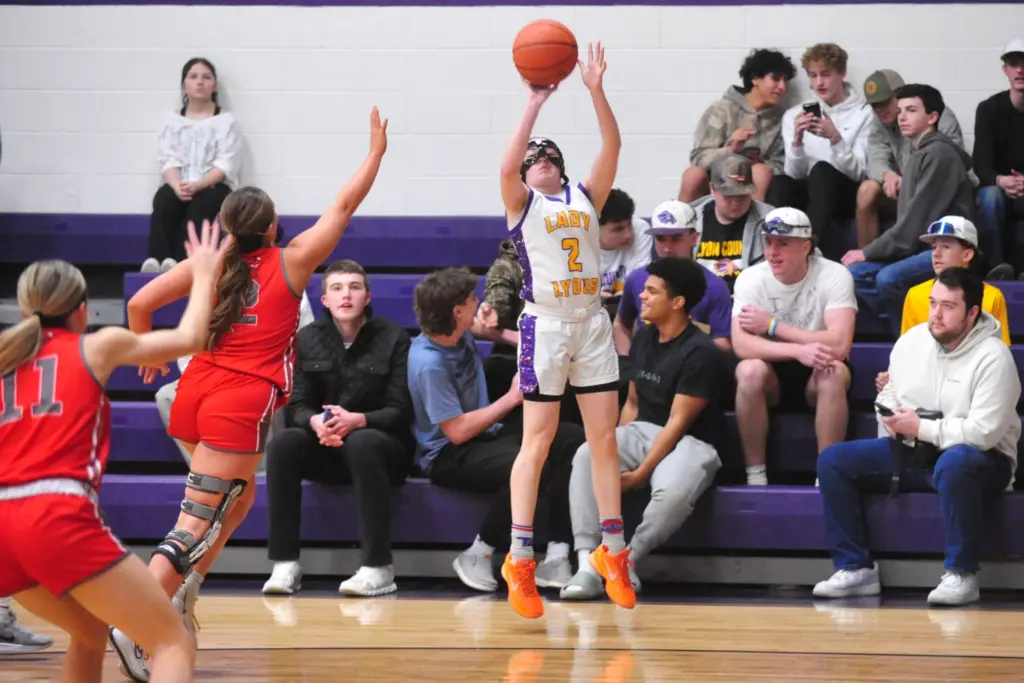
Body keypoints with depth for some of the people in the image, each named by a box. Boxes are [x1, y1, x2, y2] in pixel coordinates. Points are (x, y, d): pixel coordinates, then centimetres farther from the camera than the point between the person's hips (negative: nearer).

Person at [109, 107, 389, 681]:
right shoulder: (291, 263, 0)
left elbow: (140, 304, 1)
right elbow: (344, 207, 9)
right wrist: (377, 152, 21)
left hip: (196, 392, 6)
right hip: (245, 401, -6)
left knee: (238, 496, 29)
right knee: (199, 523, -10)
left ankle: (185, 586, 18)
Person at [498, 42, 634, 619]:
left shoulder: (585, 197, 13)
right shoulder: (523, 202, 2)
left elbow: (613, 148, 1)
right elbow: (506, 166, -19)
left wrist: (597, 90, -8)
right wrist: (535, 105, -20)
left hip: (593, 323, 4)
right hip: (546, 326, -4)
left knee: (605, 439, 5)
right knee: (538, 442, -4)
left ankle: (613, 553, 13)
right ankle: (520, 562, -2)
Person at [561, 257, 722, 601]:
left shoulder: (699, 352, -14)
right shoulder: (643, 338, 9)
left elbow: (678, 423, -16)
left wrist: (641, 472, -19)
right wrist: (618, 453, 3)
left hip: (689, 443, -6)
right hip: (641, 432, 6)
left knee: (673, 491, -40)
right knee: (587, 455, -25)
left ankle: (627, 558, -13)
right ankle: (587, 565, -30)